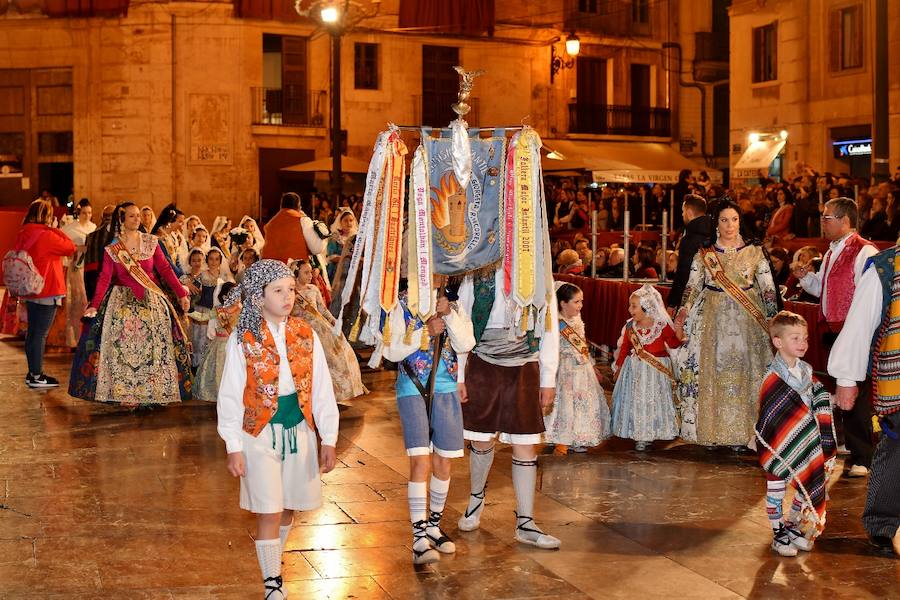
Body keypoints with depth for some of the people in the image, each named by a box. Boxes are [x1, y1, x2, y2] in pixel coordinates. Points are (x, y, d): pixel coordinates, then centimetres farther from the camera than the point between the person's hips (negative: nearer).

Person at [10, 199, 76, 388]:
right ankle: (36, 376, 0)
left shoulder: (23, 235, 8)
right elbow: (70, 248, -11)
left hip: (31, 291, 8)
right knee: (40, 333, -4)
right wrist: (56, 230, -2)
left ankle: (32, 372, 23)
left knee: (32, 332, 15)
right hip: (47, 292, -8)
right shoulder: (46, 235, -17)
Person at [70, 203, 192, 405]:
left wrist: (182, 294, -5)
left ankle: (155, 392, 12)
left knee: (154, 348, 2)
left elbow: (165, 269, 1)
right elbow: (104, 278, -8)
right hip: (123, 301, -1)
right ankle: (124, 393, 7)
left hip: (151, 300, 1)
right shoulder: (112, 249, -2)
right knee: (123, 348, -1)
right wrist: (95, 305, -20)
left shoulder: (151, 242, 1)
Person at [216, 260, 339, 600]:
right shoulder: (243, 340, -9)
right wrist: (233, 448, -8)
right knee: (269, 511, -4)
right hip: (261, 433, -3)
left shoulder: (305, 335, -1)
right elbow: (230, 396, -6)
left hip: (299, 431, 3)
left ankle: (271, 560, 39)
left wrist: (329, 439, 1)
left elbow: (322, 389, 2)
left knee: (288, 507, 14)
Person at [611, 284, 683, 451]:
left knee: (653, 402, 3)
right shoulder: (630, 326, 0)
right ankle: (639, 437, 15)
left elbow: (673, 343, -2)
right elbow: (624, 347, 8)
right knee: (634, 401, 5)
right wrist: (619, 366, 11)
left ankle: (649, 435, 15)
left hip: (656, 370, -3)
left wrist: (679, 330, -19)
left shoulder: (662, 325, -10)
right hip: (634, 370, 3)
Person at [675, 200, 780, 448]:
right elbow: (692, 287, 6)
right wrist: (682, 315, -6)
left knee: (742, 372, -1)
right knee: (711, 373, -1)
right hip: (712, 319, 0)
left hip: (747, 320, 0)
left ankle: (740, 433, 6)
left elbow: (768, 288, 5)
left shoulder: (754, 252, 5)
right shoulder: (704, 253, 5)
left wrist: (773, 320, -1)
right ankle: (712, 430, 6)